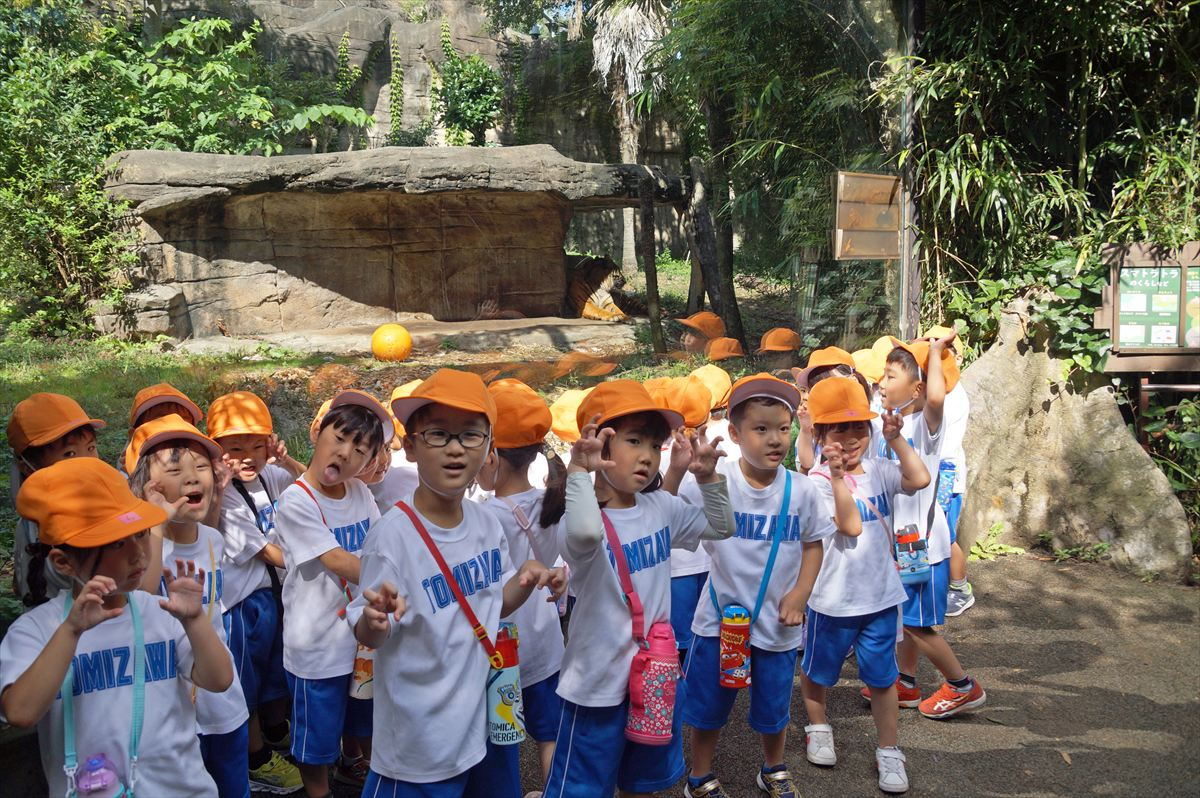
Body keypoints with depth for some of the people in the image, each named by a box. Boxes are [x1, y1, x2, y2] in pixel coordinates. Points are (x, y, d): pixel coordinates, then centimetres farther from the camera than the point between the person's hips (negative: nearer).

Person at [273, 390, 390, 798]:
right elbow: (337, 561, -24)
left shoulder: (361, 494, 1)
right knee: (317, 734, 12)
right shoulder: (296, 501, -18)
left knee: (362, 719, 25)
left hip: (363, 633, 6)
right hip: (317, 644, -6)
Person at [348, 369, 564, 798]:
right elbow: (367, 637, -16)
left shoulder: (487, 523, -1)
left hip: (489, 716, 6)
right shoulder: (394, 532, -20)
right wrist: (374, 620, -38)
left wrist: (527, 576, -7)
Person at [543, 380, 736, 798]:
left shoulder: (662, 508, 0)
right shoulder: (589, 519, -22)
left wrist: (709, 477, -5)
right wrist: (579, 470, -40)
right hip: (600, 682, -6)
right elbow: (584, 534, -47)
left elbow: (720, 527, 10)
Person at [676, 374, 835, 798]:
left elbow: (813, 544, 4)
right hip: (720, 616, -1)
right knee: (707, 705, 14)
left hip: (776, 622, 2)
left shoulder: (802, 491, -8)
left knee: (773, 707, 19)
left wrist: (800, 594, -8)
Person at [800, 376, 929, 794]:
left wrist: (896, 439, -23)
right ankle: (818, 728, 44)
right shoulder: (818, 481, -16)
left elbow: (920, 479, -21)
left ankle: (888, 752, 28)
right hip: (832, 598, -3)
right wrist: (838, 476, -36)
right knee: (817, 671, 18)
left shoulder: (879, 470, -3)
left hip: (881, 595, 3)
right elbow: (851, 526, -27)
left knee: (882, 677, 12)